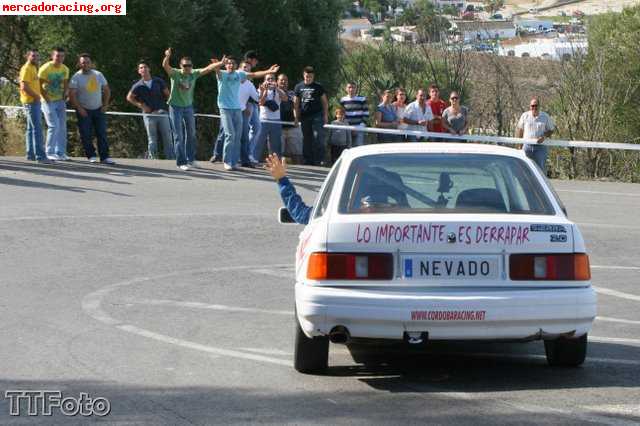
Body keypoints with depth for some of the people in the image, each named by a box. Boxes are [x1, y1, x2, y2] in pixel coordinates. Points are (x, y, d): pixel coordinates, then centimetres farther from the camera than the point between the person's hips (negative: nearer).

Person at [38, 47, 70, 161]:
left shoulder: (65, 69, 4)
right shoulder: (45, 68, -15)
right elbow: (39, 86, -12)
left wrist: (66, 92, 1)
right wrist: (47, 99, -11)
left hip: (60, 101, 6)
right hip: (48, 101, -6)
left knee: (62, 127, 4)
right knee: (54, 126, -13)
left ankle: (61, 152, 12)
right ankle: (50, 152, -3)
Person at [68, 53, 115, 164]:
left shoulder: (98, 75, 6)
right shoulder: (76, 77, -6)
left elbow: (106, 90, 15)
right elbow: (72, 95, -10)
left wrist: (105, 104, 5)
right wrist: (79, 108, -17)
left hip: (98, 109, 3)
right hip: (84, 110, -3)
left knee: (102, 134, -2)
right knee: (86, 135, -3)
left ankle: (104, 157, 0)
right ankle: (91, 156, 7)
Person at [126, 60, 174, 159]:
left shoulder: (158, 81, 5)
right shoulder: (138, 86, 2)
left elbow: (167, 94, 12)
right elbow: (129, 97, 11)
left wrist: (167, 106, 0)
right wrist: (141, 105, 0)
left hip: (162, 113, 1)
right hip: (149, 114, -1)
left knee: (168, 138, 0)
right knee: (152, 140, 1)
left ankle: (171, 159, 4)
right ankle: (153, 158, 7)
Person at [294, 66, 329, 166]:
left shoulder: (318, 87, 4)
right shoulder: (299, 87, 9)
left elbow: (325, 102, 7)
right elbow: (296, 103, 13)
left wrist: (325, 115, 1)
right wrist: (296, 117, 8)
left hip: (317, 116, -3)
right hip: (304, 116, 3)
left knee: (318, 138, -12)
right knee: (306, 140, 7)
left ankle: (318, 161, -9)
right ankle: (308, 161, 13)